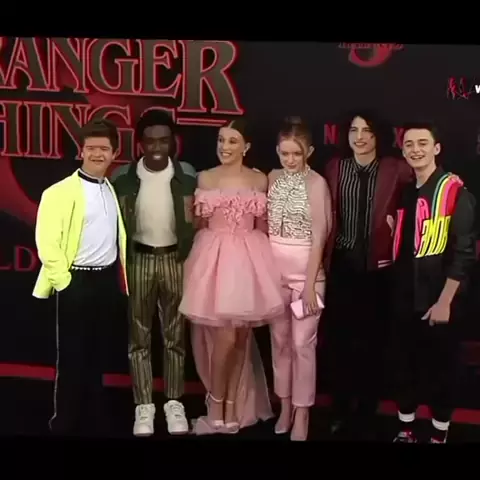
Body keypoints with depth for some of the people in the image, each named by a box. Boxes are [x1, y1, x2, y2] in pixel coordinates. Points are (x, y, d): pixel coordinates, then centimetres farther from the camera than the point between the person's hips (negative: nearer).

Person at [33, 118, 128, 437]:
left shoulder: (113, 190, 10)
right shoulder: (61, 192, -11)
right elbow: (46, 242, -16)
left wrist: (121, 276, 11)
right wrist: (64, 282, -15)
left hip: (108, 280, 6)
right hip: (77, 282, -6)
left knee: (99, 355, 15)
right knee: (72, 357, 3)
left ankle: (96, 421, 28)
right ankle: (65, 425, 17)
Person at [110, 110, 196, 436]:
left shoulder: (187, 177, -4)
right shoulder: (123, 178, -4)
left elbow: (195, 224, 1)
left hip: (175, 259, 0)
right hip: (139, 260, 0)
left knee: (175, 334, 10)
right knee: (139, 335, 8)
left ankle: (174, 403, 22)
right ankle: (144, 406, 19)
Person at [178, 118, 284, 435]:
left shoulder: (260, 180, 6)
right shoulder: (205, 178, 3)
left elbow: (263, 227, 10)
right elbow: (198, 225, 4)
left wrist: (253, 258, 5)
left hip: (249, 260, 2)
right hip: (213, 258, -2)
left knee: (242, 336, 6)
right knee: (224, 335, -7)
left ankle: (232, 405, 20)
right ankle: (216, 404, 12)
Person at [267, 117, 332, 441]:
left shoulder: (317, 183, -11)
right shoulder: (272, 178, 4)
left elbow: (318, 236, -12)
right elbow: (267, 224, 10)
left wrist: (310, 284, -13)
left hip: (306, 271, -5)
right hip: (275, 270, 5)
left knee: (303, 343, 3)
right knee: (280, 340, 13)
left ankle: (302, 414, 17)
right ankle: (285, 407, 28)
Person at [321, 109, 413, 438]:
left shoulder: (395, 170, -3)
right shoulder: (335, 168, 4)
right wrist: (323, 259, -3)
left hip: (378, 267, -1)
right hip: (342, 264, 2)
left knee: (373, 340, 8)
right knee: (337, 338, 8)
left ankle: (366, 412, 25)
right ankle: (340, 409, 26)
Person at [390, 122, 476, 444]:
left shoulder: (455, 192, -11)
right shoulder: (406, 193, 10)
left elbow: (464, 252, -16)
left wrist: (445, 302, -17)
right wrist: (394, 229, 1)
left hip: (437, 299, -6)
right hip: (405, 297, 6)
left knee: (441, 366, 7)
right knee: (404, 363, 13)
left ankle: (440, 433, 23)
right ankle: (406, 429, 29)